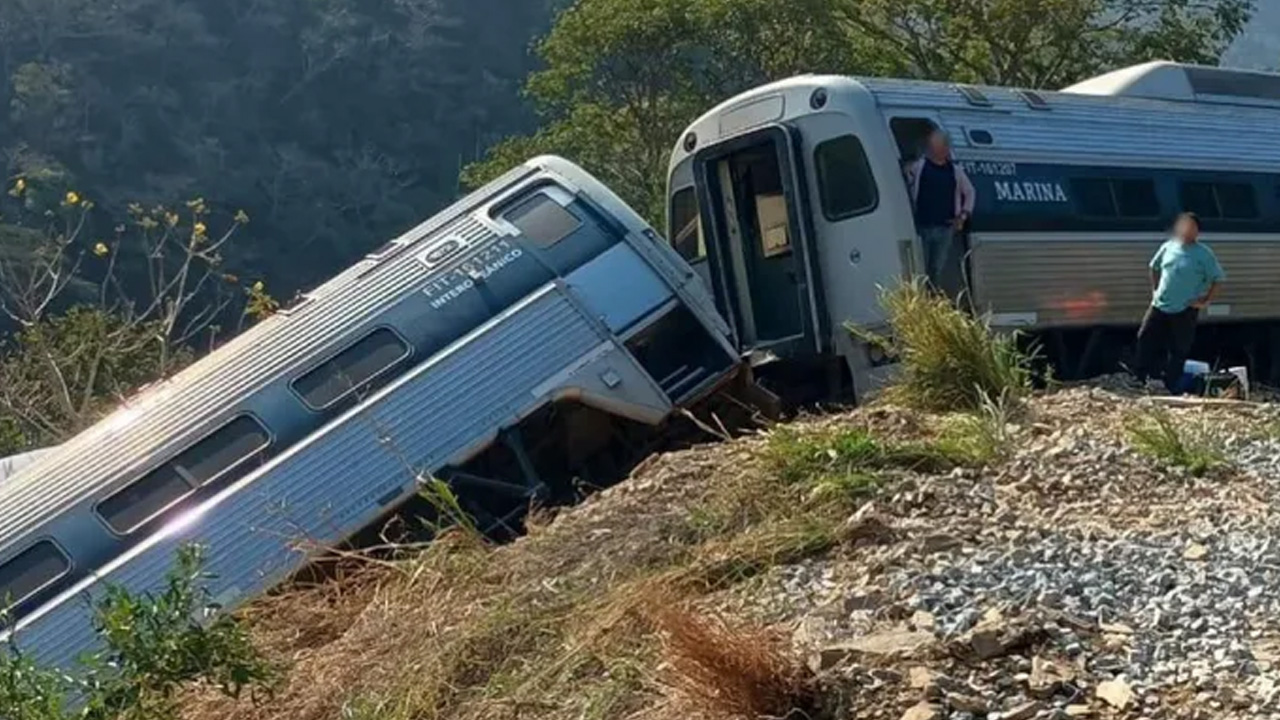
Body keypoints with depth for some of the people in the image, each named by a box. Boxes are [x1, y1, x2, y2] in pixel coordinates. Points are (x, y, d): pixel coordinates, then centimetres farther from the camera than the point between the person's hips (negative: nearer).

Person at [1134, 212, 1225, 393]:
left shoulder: (1204, 254, -7)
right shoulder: (1168, 247, 6)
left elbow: (1218, 279, -5)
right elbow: (1155, 268, 21)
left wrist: (1206, 301, -9)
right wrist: (1154, 289, 14)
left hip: (1185, 311, -5)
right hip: (1160, 305, 5)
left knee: (1179, 350, 0)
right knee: (1145, 339, 2)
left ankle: (1171, 387, 8)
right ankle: (1143, 379, 12)